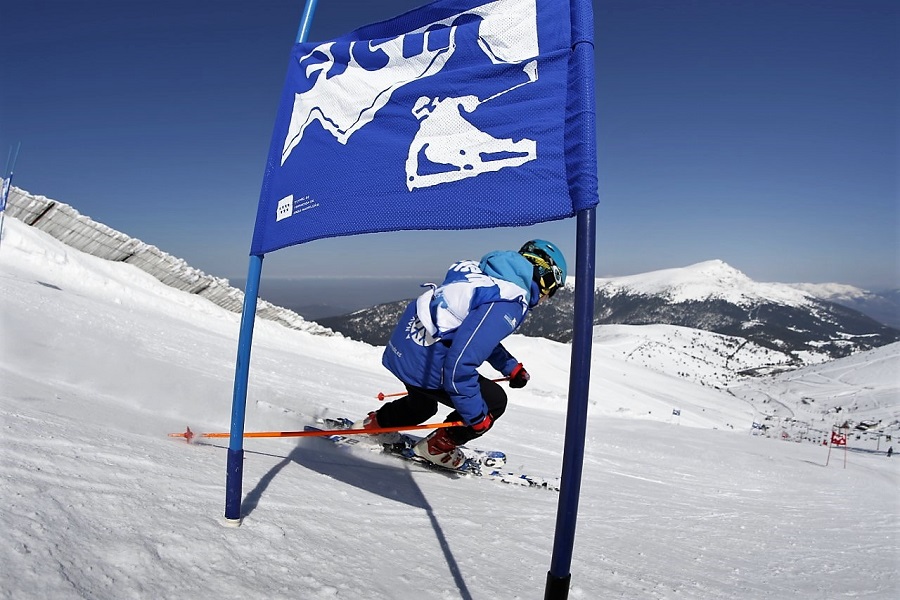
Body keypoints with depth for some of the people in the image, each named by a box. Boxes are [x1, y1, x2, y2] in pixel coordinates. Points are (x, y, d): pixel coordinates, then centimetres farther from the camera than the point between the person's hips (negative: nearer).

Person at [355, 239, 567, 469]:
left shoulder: (489, 276, 9)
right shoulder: (507, 303, -21)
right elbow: (460, 361, -28)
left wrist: (511, 366, 23)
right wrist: (476, 415, -18)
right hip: (423, 362, -10)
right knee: (495, 401, 4)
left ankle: (373, 424, 49)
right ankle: (436, 447, 16)